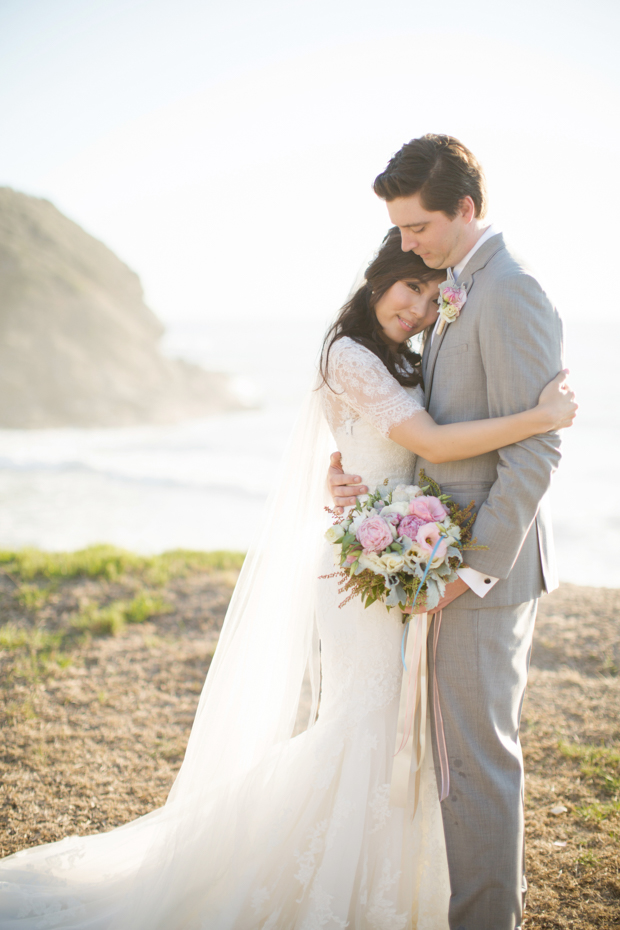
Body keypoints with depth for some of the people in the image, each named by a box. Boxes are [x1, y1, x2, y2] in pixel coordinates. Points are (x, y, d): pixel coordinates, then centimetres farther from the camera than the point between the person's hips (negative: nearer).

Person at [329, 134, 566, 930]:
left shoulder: (509, 295, -18)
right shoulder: (459, 297, 14)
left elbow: (534, 452, -22)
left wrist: (471, 565, -21)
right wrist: (353, 469, 0)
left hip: (488, 563, -10)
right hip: (464, 551, 10)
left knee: (477, 751, 1)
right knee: (473, 741, 19)